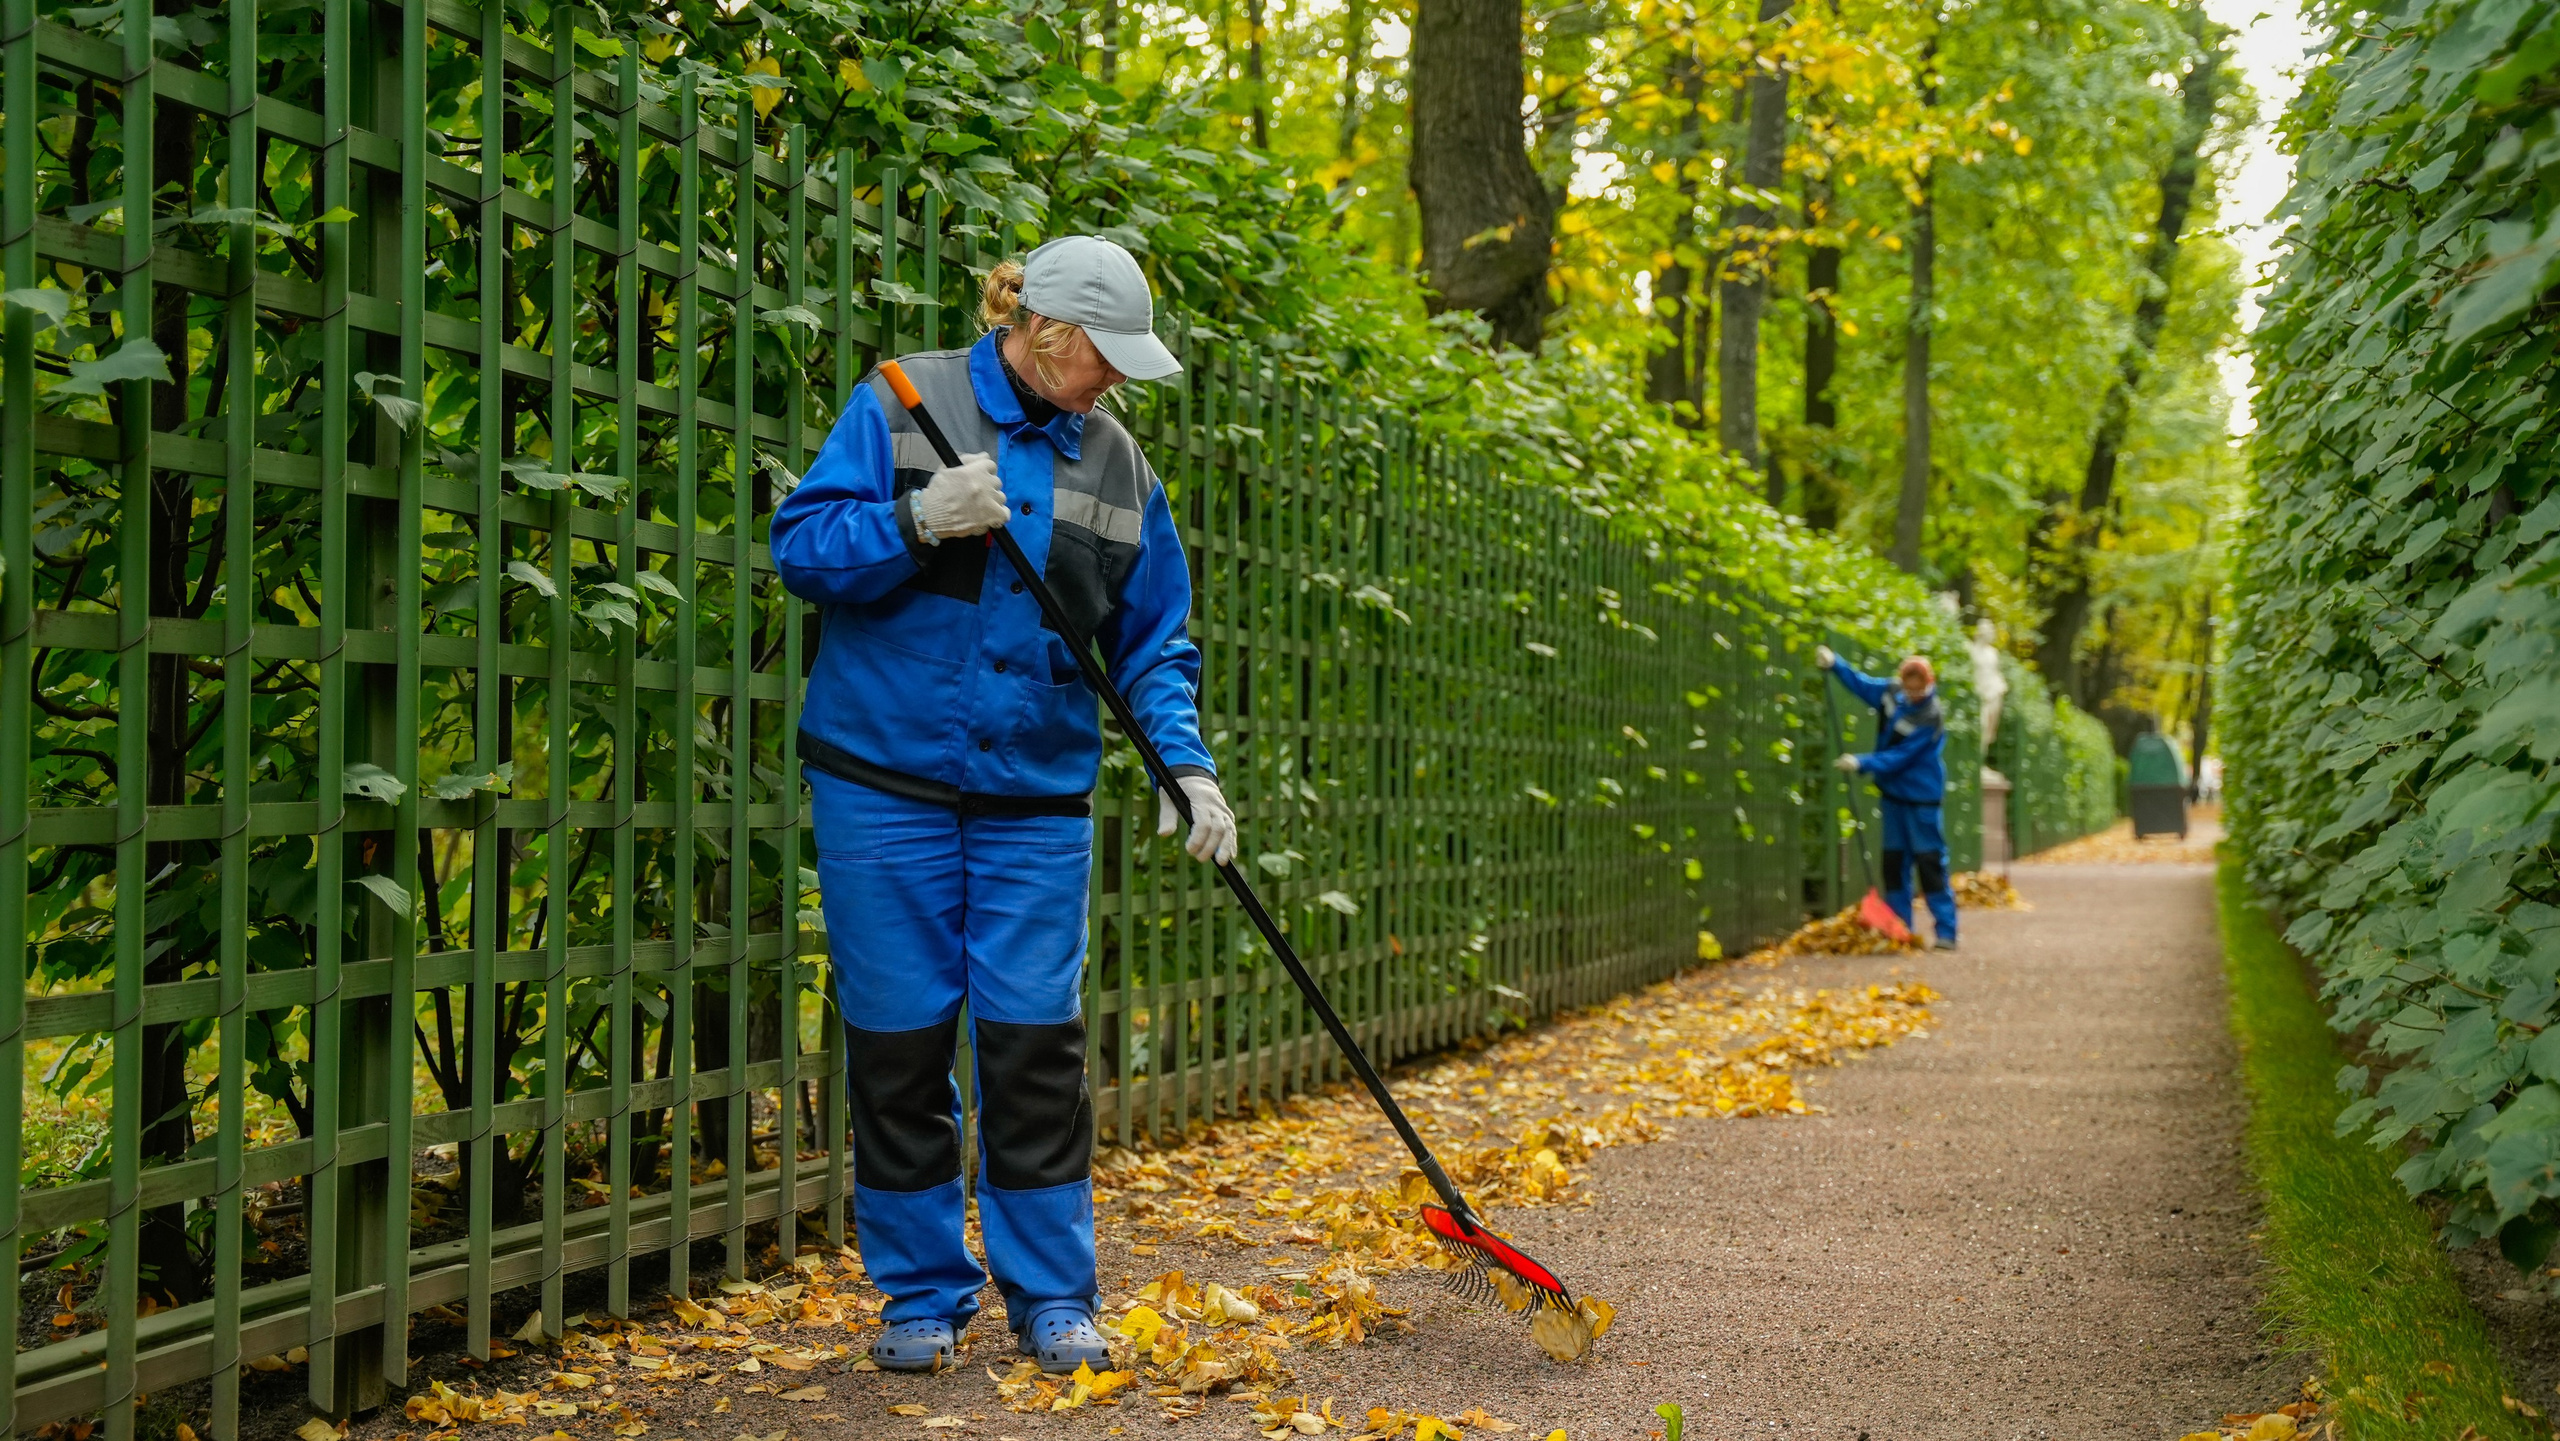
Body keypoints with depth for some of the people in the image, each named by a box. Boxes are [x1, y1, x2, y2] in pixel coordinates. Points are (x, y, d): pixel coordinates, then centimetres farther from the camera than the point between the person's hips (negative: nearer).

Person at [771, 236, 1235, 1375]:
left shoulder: (1114, 462, 8)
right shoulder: (903, 403, -2)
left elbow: (1151, 640, 11)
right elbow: (802, 545, -6)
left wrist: (1184, 762, -4)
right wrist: (919, 523, -22)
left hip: (1037, 796, 3)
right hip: (885, 779, -2)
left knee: (1037, 1042, 0)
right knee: (901, 1039, 3)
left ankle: (1051, 1294, 13)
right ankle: (923, 1292, 16)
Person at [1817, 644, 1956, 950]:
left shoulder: (1930, 719, -22)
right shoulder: (1892, 692, -3)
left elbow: (1899, 757, -24)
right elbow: (1862, 683, 15)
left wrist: (1862, 764, -28)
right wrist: (1834, 664, 6)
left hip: (1922, 799, -7)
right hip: (1894, 793, 7)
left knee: (1930, 863, -6)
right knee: (1894, 862, 7)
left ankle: (1946, 932, -2)